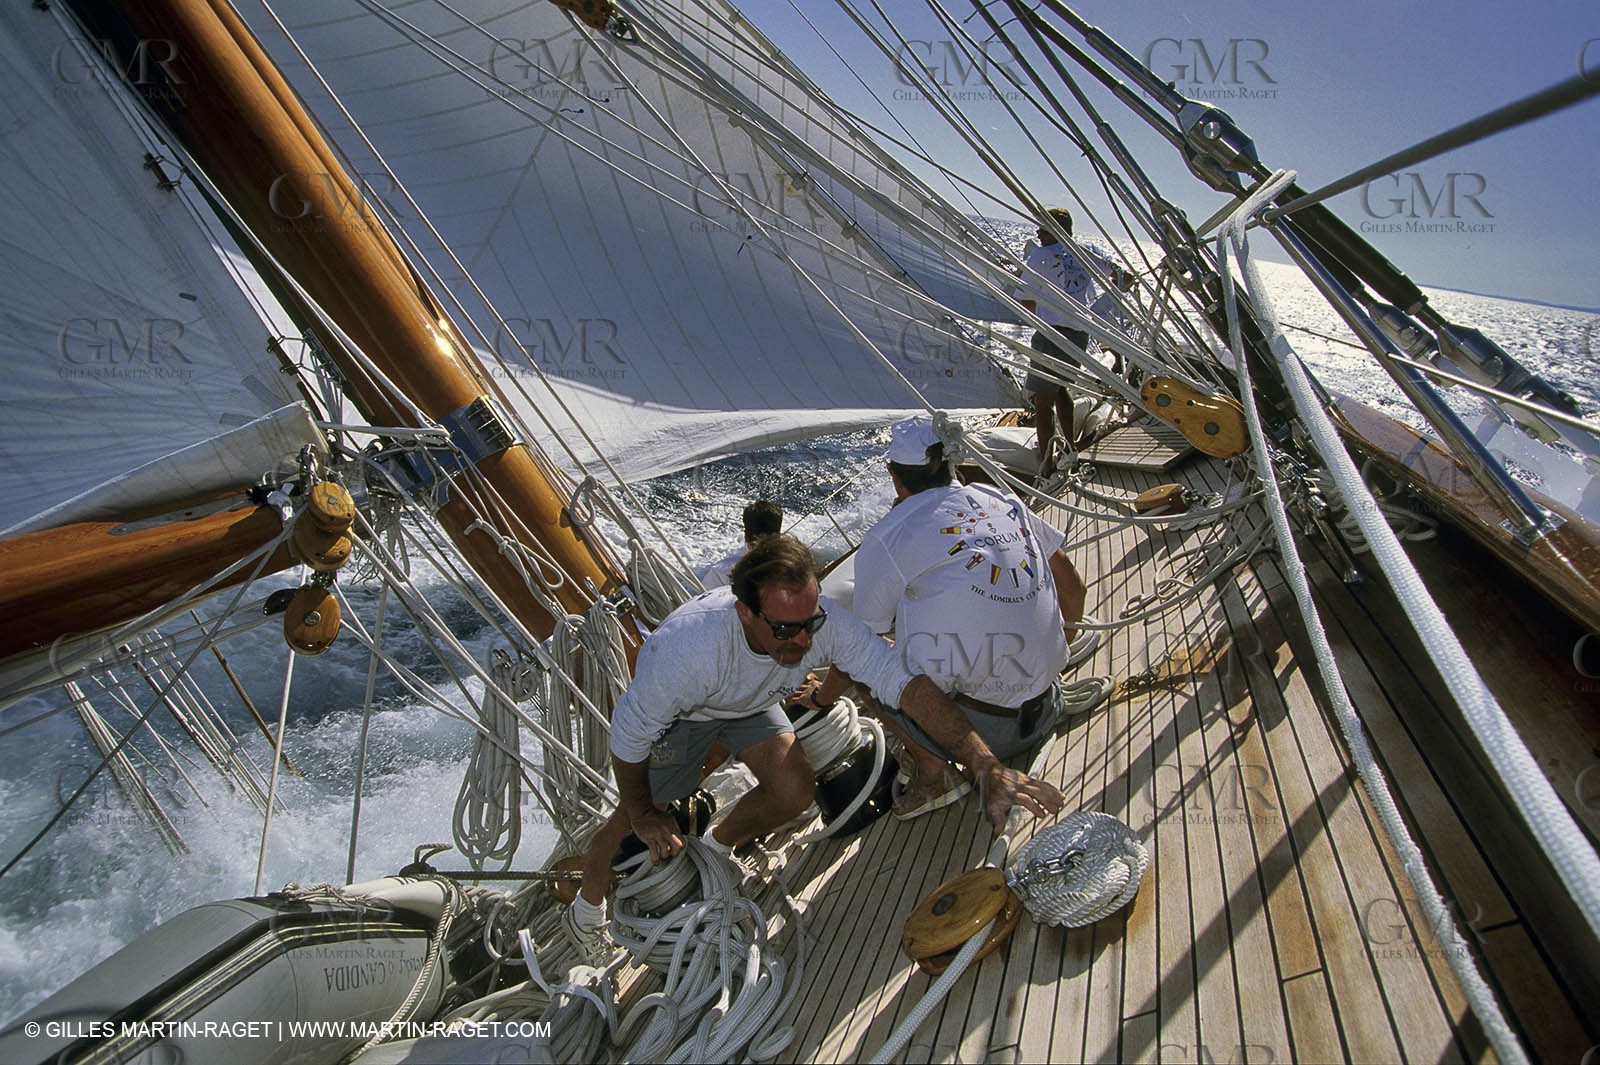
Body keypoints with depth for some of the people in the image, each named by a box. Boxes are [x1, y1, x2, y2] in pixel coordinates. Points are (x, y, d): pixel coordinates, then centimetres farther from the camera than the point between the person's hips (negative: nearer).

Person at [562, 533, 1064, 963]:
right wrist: (643, 813, -13)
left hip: (751, 703, 3)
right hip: (676, 711, -3)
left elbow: (907, 683, -39)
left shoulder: (824, 623, -37)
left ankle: (715, 849, 17)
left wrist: (988, 767, -49)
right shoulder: (688, 648, -45)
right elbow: (629, 733, -28)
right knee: (638, 825, 0)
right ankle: (587, 907, 34)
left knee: (793, 793, -15)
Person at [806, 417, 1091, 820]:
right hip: (1046, 716, 6)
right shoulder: (1004, 501, 8)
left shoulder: (883, 540, -6)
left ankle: (934, 770, 3)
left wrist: (819, 698, 25)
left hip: (979, 731, -6)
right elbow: (1074, 589, 16)